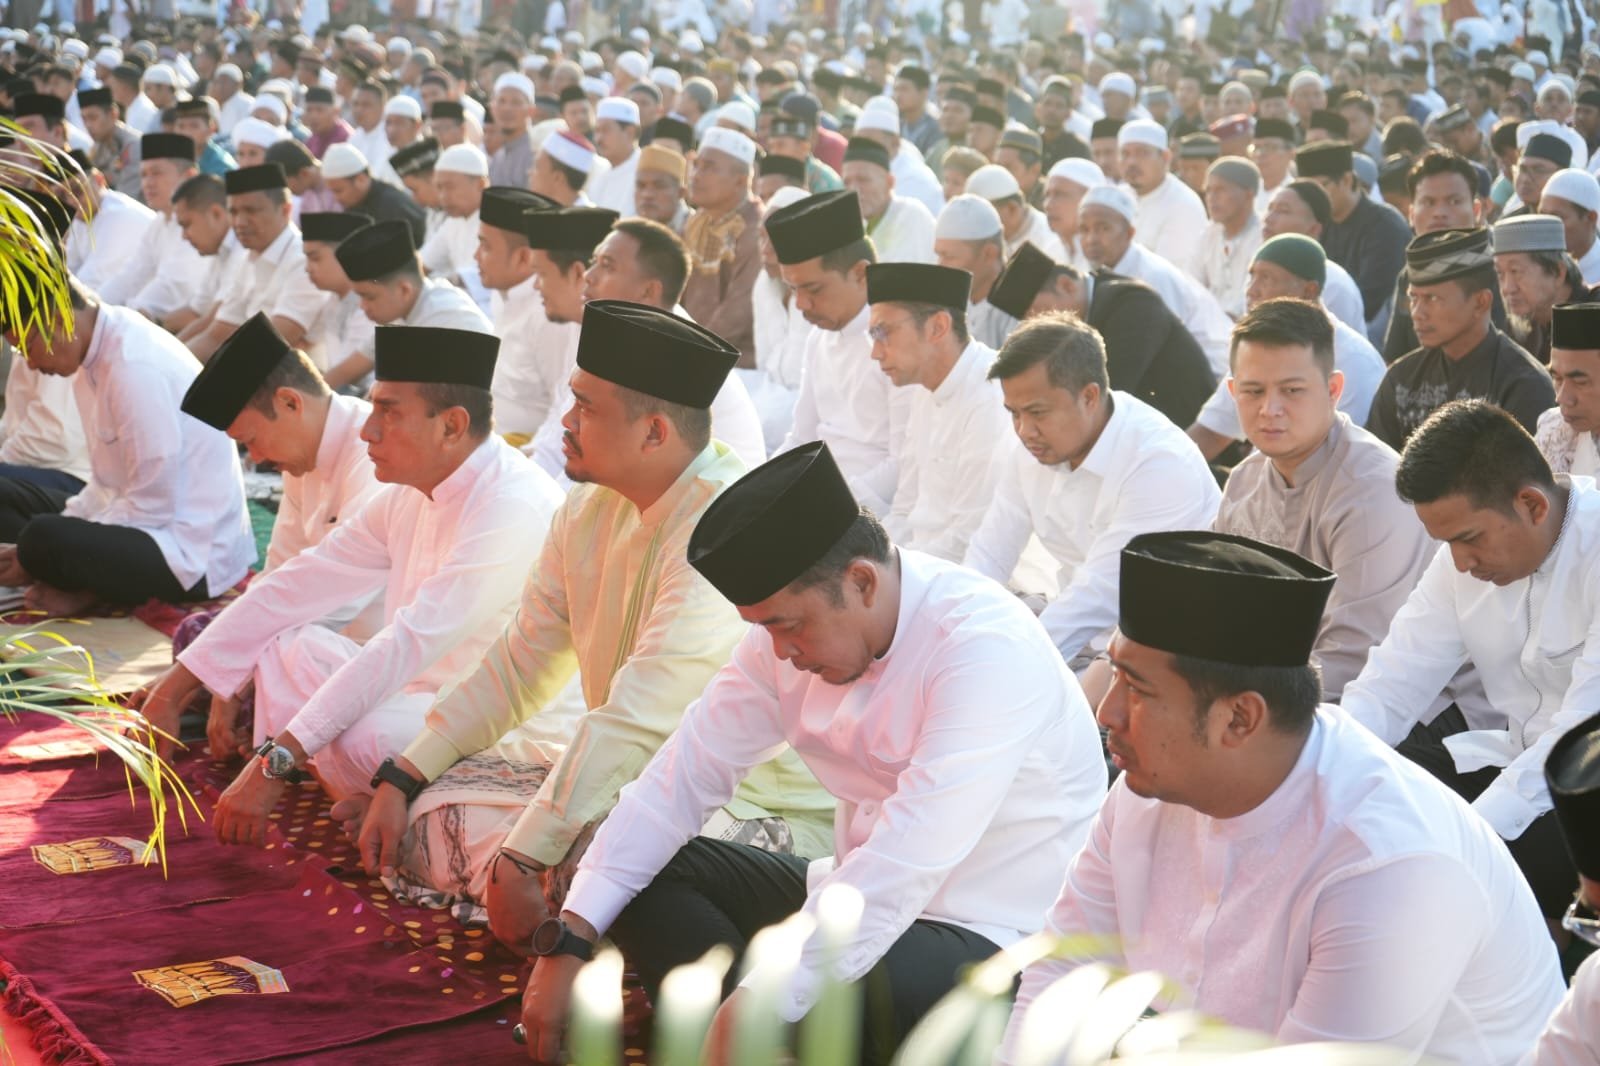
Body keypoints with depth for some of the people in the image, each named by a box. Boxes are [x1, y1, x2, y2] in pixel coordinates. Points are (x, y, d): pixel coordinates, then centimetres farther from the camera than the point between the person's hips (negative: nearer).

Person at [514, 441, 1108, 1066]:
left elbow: (907, 864, -32)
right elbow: (685, 774, -1)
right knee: (647, 872, -4)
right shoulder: (795, 621, -2)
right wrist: (568, 940, -10)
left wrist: (752, 1012, -34)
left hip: (989, 939, -8)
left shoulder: (986, 649, -25)